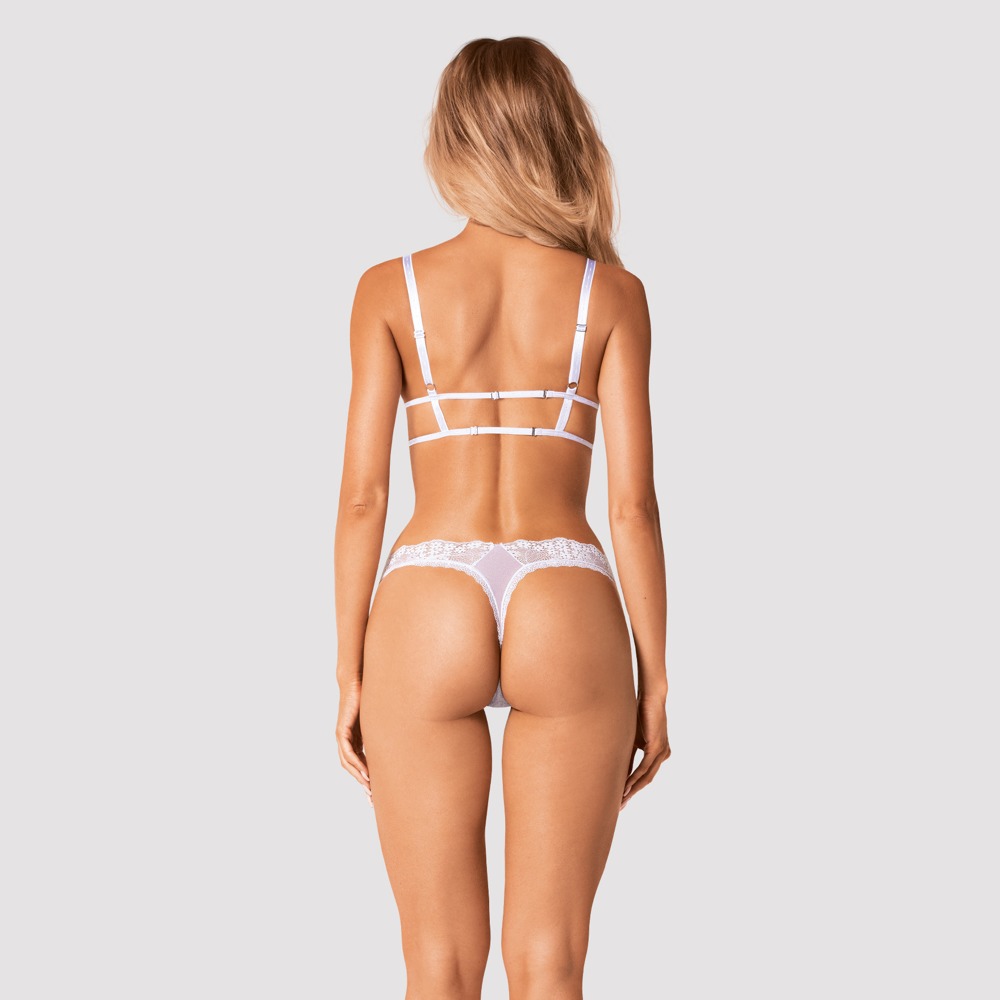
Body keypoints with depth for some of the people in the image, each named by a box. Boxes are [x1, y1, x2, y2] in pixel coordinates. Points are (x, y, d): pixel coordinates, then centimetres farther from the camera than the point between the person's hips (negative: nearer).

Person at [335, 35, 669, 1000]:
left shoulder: (391, 289, 3)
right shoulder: (611, 293, 4)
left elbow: (363, 494, 0)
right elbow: (633, 502, -1)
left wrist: (349, 672, 6)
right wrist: (655, 680, 5)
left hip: (427, 612, 0)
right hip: (569, 616, 0)